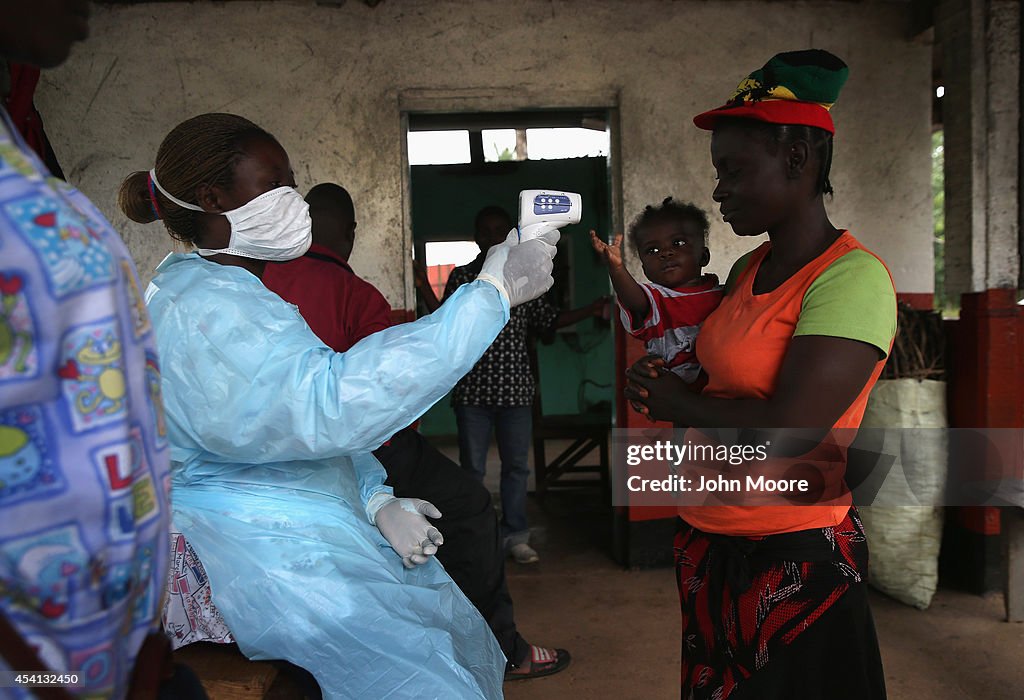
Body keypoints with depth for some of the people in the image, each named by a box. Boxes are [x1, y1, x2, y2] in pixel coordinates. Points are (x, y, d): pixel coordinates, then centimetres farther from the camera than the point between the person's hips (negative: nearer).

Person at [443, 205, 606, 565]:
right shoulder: (462, 276, 4)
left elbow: (548, 320, 11)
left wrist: (591, 310, 2)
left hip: (515, 387, 2)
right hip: (473, 389, -2)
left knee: (516, 465, 8)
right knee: (472, 467, 5)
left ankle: (515, 536, 21)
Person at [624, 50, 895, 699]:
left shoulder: (852, 277, -19)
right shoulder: (748, 270, 5)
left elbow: (785, 429, -28)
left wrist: (678, 401, -11)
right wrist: (663, 382, -3)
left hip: (793, 558, -8)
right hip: (708, 541, 8)